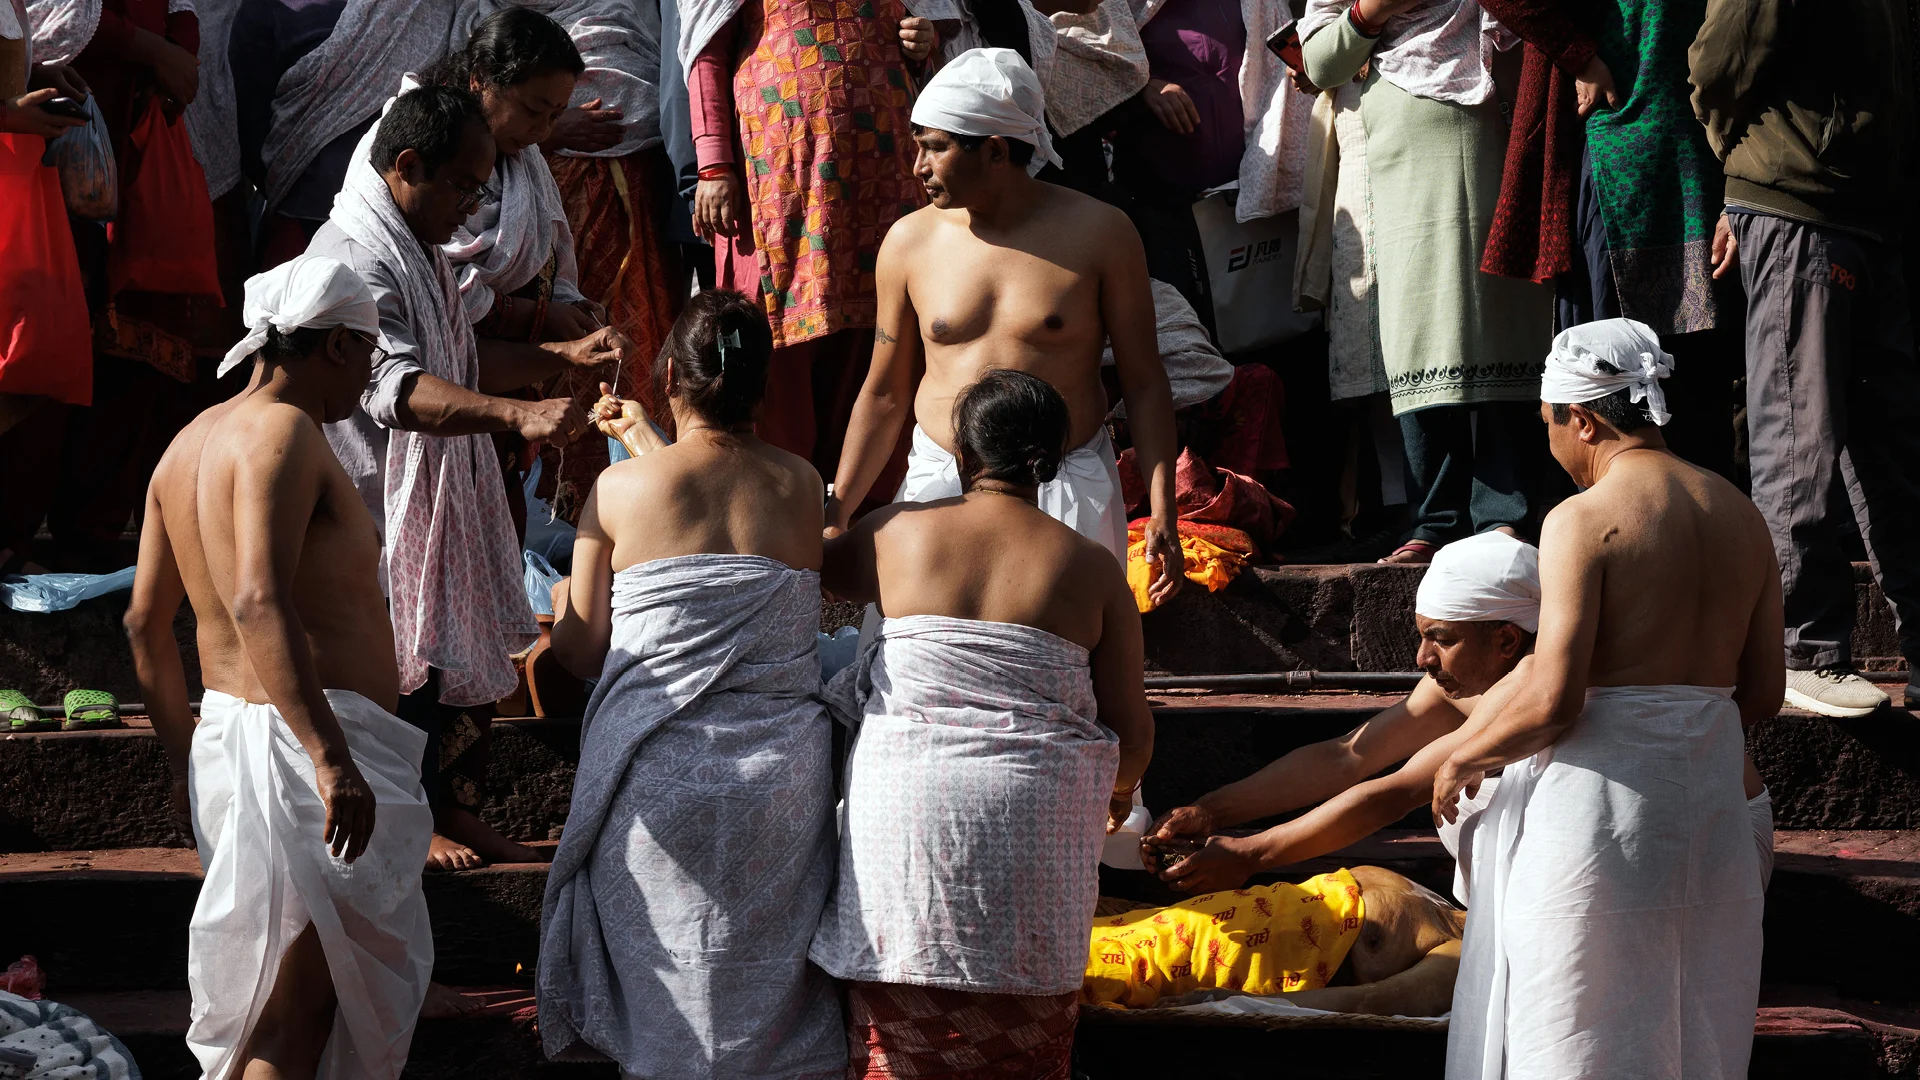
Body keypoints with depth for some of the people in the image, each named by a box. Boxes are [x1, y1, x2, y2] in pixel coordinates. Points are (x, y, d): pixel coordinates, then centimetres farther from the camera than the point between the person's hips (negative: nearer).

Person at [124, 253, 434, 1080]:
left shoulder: (190, 443, 15)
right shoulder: (282, 432, -14)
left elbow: (145, 621, 20)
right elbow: (259, 603, -28)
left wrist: (185, 755, 29)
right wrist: (331, 758, -34)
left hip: (227, 734, 10)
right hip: (303, 737, -10)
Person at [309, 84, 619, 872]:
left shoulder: (417, 249, 15)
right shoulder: (352, 258, -21)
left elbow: (459, 363, 26)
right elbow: (396, 387, -35)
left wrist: (566, 356, 15)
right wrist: (519, 414, -44)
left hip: (443, 497, 10)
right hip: (383, 509, -10)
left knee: (468, 656, 12)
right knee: (407, 665, -4)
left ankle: (456, 813, 21)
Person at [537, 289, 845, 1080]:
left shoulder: (621, 488, -5)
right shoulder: (803, 486, 2)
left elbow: (582, 653, 1)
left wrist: (559, 600, 23)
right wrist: (645, 439, 34)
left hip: (658, 775, -2)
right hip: (781, 774, 2)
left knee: (671, 999, 10)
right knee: (769, 984, 15)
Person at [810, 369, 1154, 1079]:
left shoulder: (896, 533, 4)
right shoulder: (1091, 568, 4)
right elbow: (1131, 732, 6)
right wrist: (1120, 789, 29)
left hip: (903, 802, 0)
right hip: (1036, 819, 0)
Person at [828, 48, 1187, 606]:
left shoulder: (1099, 234, -3)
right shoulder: (910, 242, 4)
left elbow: (1144, 382, 0)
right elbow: (884, 393, 12)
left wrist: (1162, 513, -6)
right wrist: (835, 513, 8)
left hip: (1065, 495, -2)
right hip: (939, 487, 2)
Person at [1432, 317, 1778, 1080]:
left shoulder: (1585, 519, -14)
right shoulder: (1741, 516, 7)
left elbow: (1552, 702, -19)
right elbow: (1763, 693, 10)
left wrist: (1463, 759, -3)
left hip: (1600, 809, -6)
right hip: (1709, 802, 7)